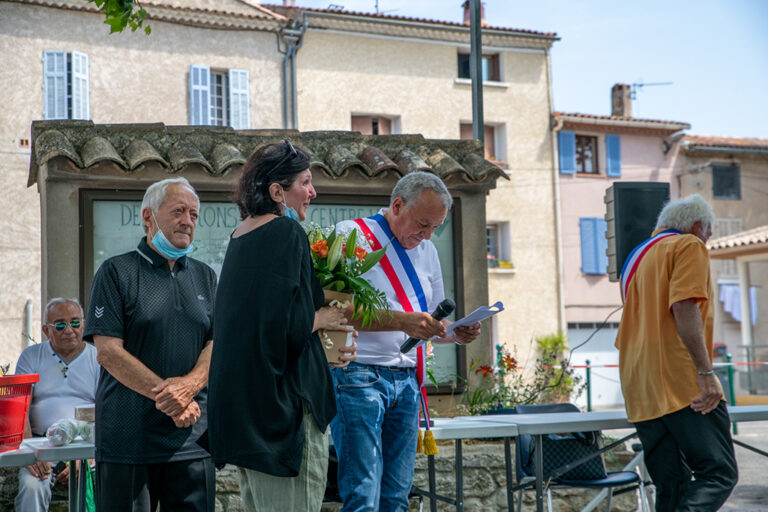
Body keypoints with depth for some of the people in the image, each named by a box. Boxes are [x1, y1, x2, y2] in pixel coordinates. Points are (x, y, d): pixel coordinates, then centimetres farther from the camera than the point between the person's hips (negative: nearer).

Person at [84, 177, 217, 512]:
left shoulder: (204, 277, 15)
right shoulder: (117, 272, 0)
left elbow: (217, 344, 7)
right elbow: (108, 352, -8)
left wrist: (189, 384, -14)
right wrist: (167, 397, -15)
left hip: (192, 437, 4)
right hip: (128, 437, -4)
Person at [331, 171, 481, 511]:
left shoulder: (426, 251, 18)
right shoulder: (352, 235, -4)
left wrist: (458, 333, 1)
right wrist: (402, 321, -24)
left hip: (406, 381, 7)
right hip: (358, 377, -7)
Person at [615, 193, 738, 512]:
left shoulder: (637, 256, 27)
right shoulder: (689, 246, 2)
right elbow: (684, 307, -15)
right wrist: (706, 373, -19)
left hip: (638, 390, 8)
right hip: (681, 381, -8)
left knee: (671, 486, 6)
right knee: (718, 473, -11)